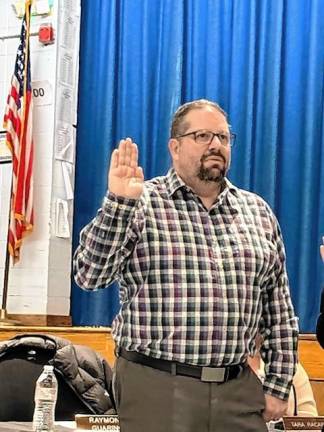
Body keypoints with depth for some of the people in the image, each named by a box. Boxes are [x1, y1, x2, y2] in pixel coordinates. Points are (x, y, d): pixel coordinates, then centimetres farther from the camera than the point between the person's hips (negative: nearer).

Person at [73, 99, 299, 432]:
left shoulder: (258, 212, 10)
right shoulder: (141, 204, -2)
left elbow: (279, 307, 12)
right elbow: (89, 276, -12)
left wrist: (278, 385, 8)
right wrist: (119, 202, -22)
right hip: (155, 386, -3)